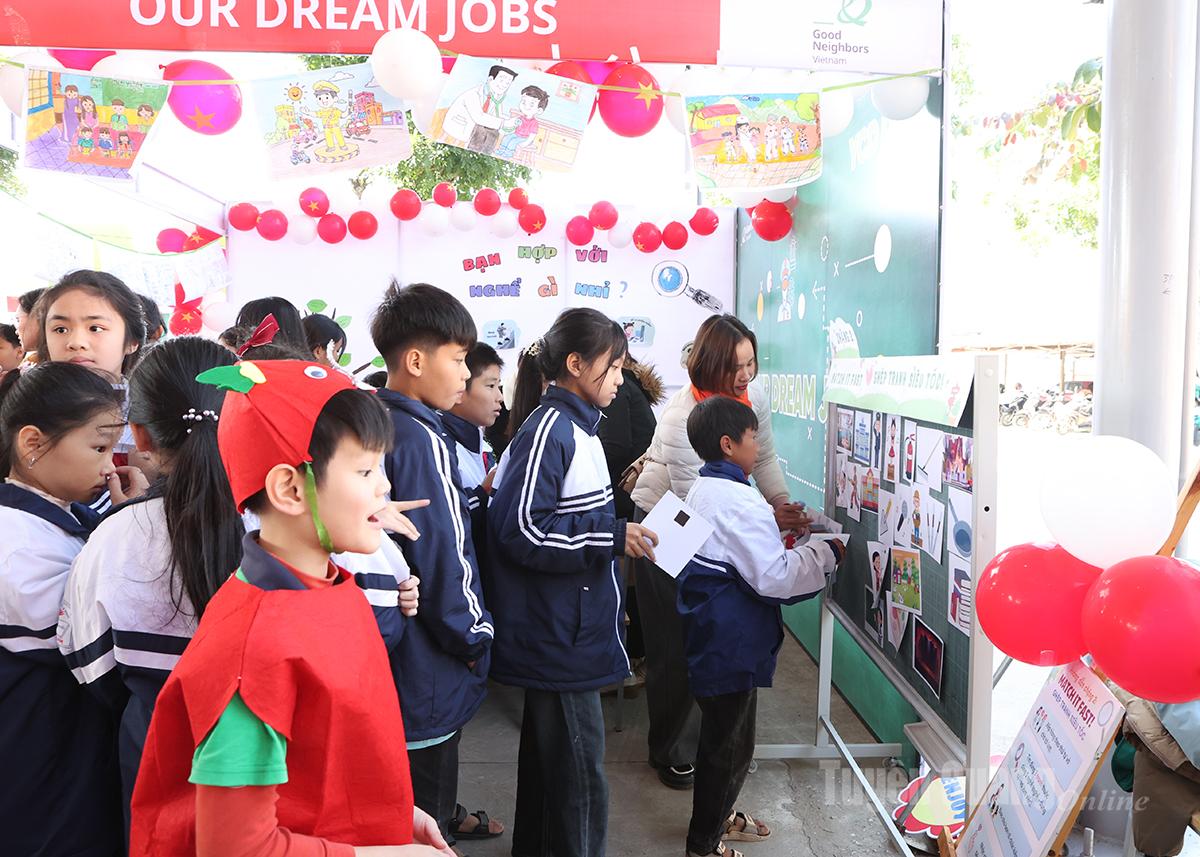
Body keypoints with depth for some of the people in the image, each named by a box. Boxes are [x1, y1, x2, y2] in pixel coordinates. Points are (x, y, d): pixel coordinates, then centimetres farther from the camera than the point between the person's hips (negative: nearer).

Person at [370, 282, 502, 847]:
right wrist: (475, 636, -10)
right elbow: (445, 552, -22)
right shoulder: (423, 439, -22)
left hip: (389, 646, 9)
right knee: (426, 823, 6)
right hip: (428, 668, -9)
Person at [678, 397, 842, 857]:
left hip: (707, 632, 10)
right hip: (731, 642, -10)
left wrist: (772, 522, 9)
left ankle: (716, 816, 42)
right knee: (730, 745, 5)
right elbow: (774, 576, -22)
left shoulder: (702, 489, 8)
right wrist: (826, 553, -11)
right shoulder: (740, 500, -23)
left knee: (720, 733, 25)